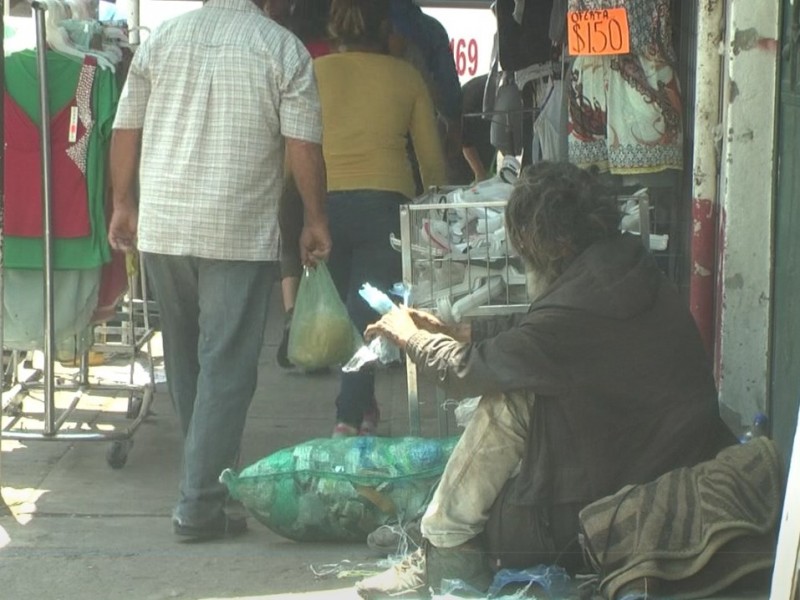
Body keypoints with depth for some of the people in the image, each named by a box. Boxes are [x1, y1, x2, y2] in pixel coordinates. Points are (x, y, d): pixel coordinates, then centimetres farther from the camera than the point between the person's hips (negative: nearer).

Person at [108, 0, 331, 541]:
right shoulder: (283, 49, -3)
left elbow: (126, 130, 9)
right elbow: (304, 147, -7)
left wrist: (125, 204, 19)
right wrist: (316, 220, 5)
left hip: (161, 227, 4)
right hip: (240, 232, -4)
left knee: (183, 359, 18)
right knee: (227, 368, -1)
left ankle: (208, 473, 32)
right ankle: (202, 505, -4)